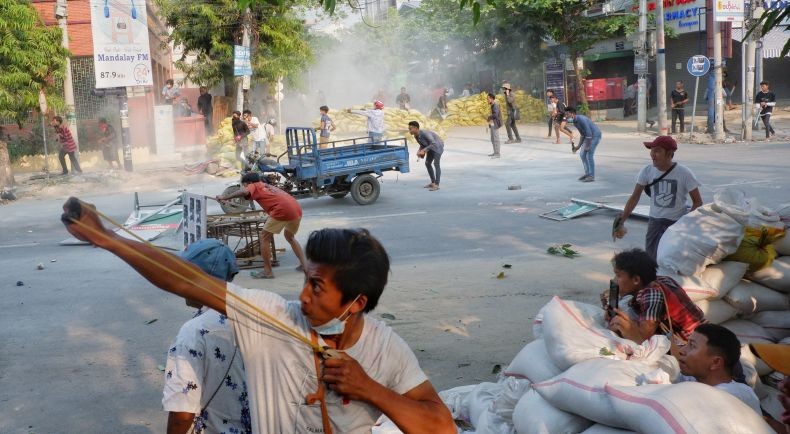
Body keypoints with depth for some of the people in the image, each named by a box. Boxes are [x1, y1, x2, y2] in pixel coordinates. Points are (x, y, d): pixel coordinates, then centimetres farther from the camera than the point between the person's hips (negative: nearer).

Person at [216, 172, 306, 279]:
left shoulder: (254, 186, 13)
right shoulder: (268, 186, 34)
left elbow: (244, 192, -8)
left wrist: (224, 197, -3)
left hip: (282, 210, -8)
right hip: (297, 209, 8)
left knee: (264, 237, 7)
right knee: (290, 237, 30)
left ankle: (267, 271, 6)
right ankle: (304, 264, 25)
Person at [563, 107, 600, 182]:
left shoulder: (581, 119, -29)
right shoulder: (575, 121, 3)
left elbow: (589, 133, -28)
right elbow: (582, 134, 11)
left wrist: (587, 146, -21)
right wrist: (578, 146, 5)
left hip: (595, 136, -9)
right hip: (589, 136, 9)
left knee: (589, 155, -10)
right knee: (582, 155, 7)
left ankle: (591, 176, -1)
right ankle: (587, 173, 17)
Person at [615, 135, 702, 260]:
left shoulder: (684, 173, -15)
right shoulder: (647, 171, -8)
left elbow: (697, 202, -7)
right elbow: (635, 197, -4)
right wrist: (621, 222, -11)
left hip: (677, 223, -3)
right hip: (654, 221, 4)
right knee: (651, 257, 7)